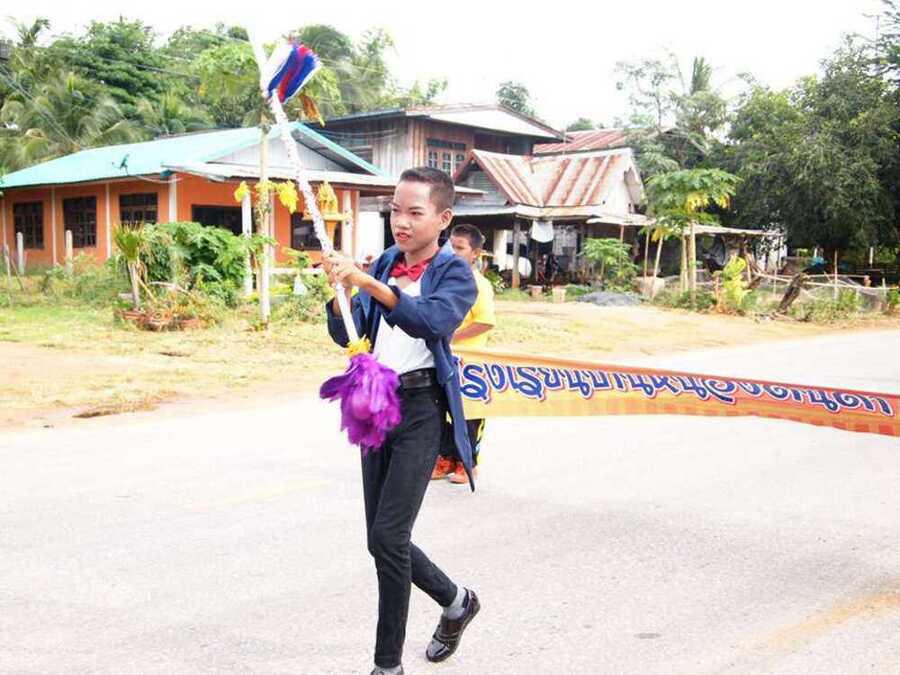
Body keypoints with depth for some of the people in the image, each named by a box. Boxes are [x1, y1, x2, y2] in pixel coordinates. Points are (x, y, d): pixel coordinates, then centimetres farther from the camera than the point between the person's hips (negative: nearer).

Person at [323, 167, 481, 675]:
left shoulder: (454, 272, -5)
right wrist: (338, 290, -15)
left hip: (420, 408, -6)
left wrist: (367, 283, -35)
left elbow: (433, 319, -26)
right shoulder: (384, 265, 11)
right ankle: (456, 601, 36)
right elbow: (347, 335, 4)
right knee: (383, 539, 11)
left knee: (388, 535, -12)